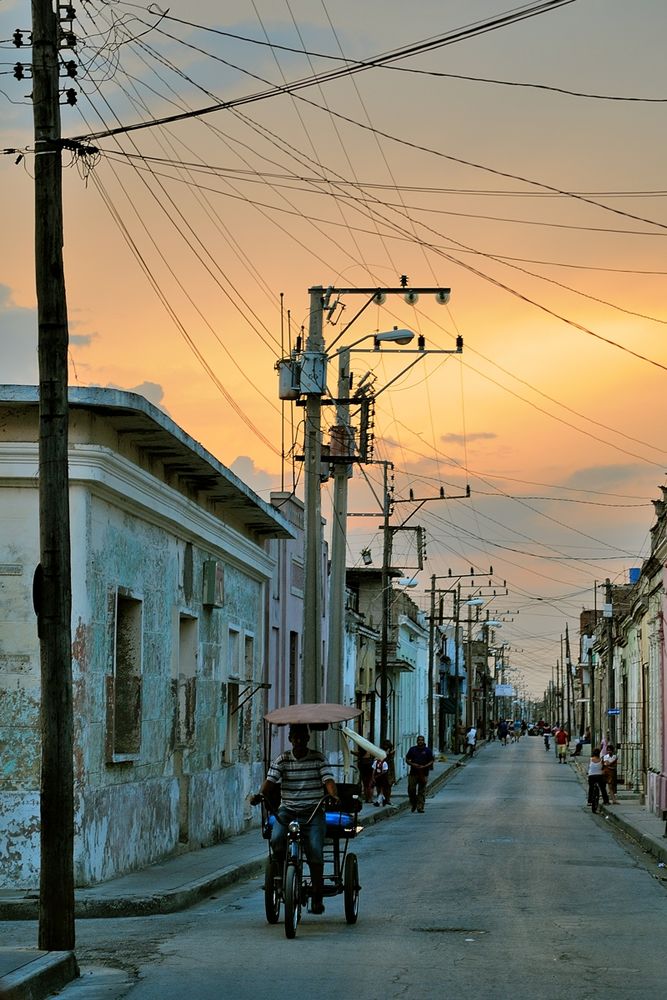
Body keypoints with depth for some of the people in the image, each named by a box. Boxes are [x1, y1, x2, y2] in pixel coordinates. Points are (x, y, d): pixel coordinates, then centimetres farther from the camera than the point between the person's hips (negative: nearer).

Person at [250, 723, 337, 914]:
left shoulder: (318, 758, 3)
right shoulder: (282, 760, 6)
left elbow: (328, 780, -8)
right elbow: (270, 781, -6)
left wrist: (334, 796, -30)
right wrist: (260, 795, -28)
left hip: (313, 812, -1)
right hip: (287, 810, 1)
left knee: (315, 850, -20)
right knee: (276, 840, -27)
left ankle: (317, 897, -10)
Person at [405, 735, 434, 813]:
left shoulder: (428, 750, 5)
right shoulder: (412, 749, 9)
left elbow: (431, 762, 4)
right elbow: (407, 759, 11)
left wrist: (424, 766, -13)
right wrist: (413, 764, -9)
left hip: (423, 774, -1)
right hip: (413, 773, 1)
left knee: (422, 791, -2)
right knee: (411, 789, -2)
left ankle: (420, 807, -1)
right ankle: (413, 804, 20)